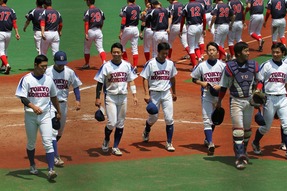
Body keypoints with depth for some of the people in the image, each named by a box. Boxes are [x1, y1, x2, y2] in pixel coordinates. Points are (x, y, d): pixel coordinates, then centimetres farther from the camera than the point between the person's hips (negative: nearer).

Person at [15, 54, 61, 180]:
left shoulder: (48, 79, 6)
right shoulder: (26, 79, -6)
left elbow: (53, 97, 18)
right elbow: (22, 98, -14)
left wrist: (58, 112, 24)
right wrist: (33, 106, -31)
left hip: (45, 115, 2)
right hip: (30, 115, -1)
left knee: (48, 142, -10)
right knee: (31, 143, 13)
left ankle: (51, 170, -16)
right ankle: (32, 166, 33)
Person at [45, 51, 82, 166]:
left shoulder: (70, 72, 1)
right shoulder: (47, 72, -9)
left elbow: (76, 86, 8)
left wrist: (78, 100, -4)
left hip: (63, 104, 5)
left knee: (60, 131, 15)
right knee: (53, 130, -14)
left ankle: (51, 150, 39)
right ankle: (56, 157, -17)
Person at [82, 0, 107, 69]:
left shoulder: (88, 12, -10)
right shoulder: (100, 11, 6)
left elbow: (86, 23, -16)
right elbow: (102, 22, 13)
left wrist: (86, 34, -19)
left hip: (90, 31, -4)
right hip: (99, 31, 4)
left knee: (86, 48, 14)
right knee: (100, 48, 1)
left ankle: (87, 64, 22)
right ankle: (104, 62, -20)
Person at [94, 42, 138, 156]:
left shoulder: (127, 65, 4)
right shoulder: (106, 66, -6)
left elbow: (131, 81, 10)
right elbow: (100, 83, -4)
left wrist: (134, 95, 2)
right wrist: (97, 98, -9)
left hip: (123, 97, 4)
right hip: (110, 97, -4)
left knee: (120, 124, 6)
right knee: (112, 123, -11)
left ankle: (115, 147, 16)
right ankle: (106, 140, 19)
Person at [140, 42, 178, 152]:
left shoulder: (170, 64, 4)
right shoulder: (150, 63, -7)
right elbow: (145, 79, -6)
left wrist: (174, 93, 23)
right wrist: (147, 94, -15)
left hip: (167, 93, 2)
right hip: (154, 93, -2)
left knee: (169, 119, -6)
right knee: (153, 117, 8)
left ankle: (169, 143, 0)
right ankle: (147, 130, 43)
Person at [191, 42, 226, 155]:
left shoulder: (222, 66, -5)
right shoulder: (201, 66, -3)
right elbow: (194, 79, 7)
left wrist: (220, 86, -15)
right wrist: (202, 83, -11)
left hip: (218, 95, 2)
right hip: (206, 95, -1)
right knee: (207, 119, -12)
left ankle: (207, 139, 35)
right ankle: (210, 143, -21)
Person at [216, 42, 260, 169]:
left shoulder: (253, 66, -1)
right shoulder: (230, 67, -11)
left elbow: (258, 81, 13)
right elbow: (224, 86, -3)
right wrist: (219, 102, 2)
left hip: (249, 100, 4)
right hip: (236, 101, -4)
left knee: (247, 128, 14)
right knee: (238, 129, -10)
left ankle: (243, 151, 34)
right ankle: (239, 157, -9)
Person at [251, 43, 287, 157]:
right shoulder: (266, 65, -3)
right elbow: (260, 81, -4)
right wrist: (258, 91, -21)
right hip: (270, 99, -3)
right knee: (266, 126, 6)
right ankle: (255, 143, 31)